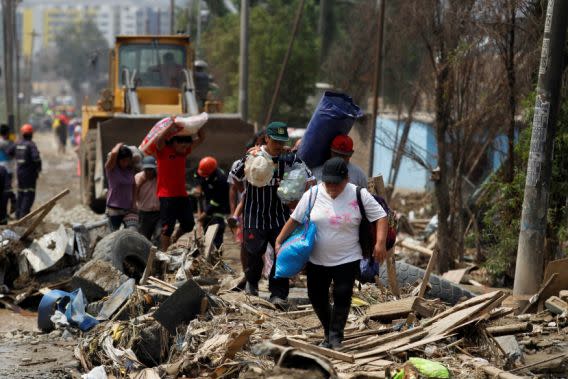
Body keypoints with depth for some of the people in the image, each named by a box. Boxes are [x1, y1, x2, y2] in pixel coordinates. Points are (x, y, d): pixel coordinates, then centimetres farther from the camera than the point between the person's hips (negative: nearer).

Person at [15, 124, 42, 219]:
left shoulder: (18, 144, 6)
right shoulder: (31, 145, -16)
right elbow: (36, 157, -26)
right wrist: (38, 168, -10)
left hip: (19, 171, 7)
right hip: (29, 172, -7)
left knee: (21, 193, 18)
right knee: (29, 194, -3)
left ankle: (18, 214, 22)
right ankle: (24, 214, -9)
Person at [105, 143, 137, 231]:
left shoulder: (130, 170, 4)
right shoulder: (111, 168, -8)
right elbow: (113, 153, -27)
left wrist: (134, 202, 6)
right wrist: (119, 145, -8)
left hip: (129, 209, 2)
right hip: (114, 209, -2)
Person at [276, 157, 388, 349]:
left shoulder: (359, 195, -8)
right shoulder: (313, 195, -4)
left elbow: (380, 216, -5)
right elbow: (294, 220, 3)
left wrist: (380, 243, -17)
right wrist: (279, 241, -2)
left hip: (346, 259, -3)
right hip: (317, 260, 3)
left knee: (342, 296, -10)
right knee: (317, 297, 10)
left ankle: (336, 337, 6)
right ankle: (328, 334, 30)